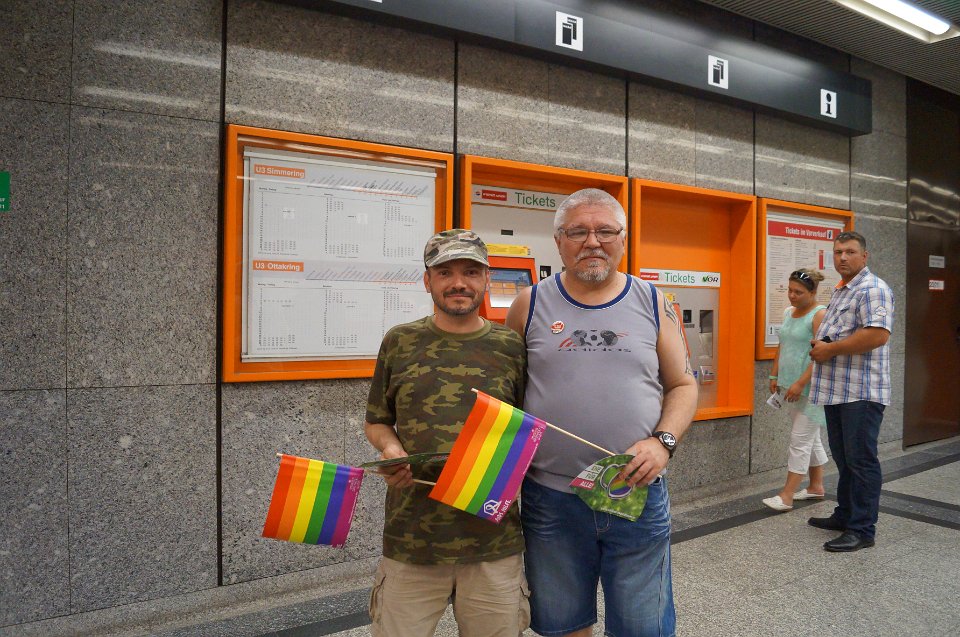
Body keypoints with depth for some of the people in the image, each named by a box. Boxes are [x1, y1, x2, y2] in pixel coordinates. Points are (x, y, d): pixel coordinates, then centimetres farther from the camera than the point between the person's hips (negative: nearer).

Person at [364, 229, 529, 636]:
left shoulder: (512, 347, 3)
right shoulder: (400, 342, 4)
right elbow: (376, 421, 12)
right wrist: (391, 449, -9)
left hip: (494, 541, 1)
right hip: (410, 538, 0)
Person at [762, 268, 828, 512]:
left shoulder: (819, 315, -12)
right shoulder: (789, 313, 12)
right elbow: (782, 347, 18)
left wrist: (800, 383, -22)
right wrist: (775, 376, 13)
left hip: (811, 388, -8)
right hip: (793, 387, 8)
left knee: (800, 439, -6)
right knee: (811, 438, 17)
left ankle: (786, 496, -2)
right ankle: (816, 487, 29)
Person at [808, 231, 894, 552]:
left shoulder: (872, 289, -12)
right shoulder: (840, 291, 19)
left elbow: (878, 334, -25)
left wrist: (830, 349, -17)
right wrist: (819, 347, 8)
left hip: (861, 392, -10)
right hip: (837, 390, 10)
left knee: (861, 460, -2)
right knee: (844, 457, 17)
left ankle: (862, 529, 7)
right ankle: (845, 515, 29)